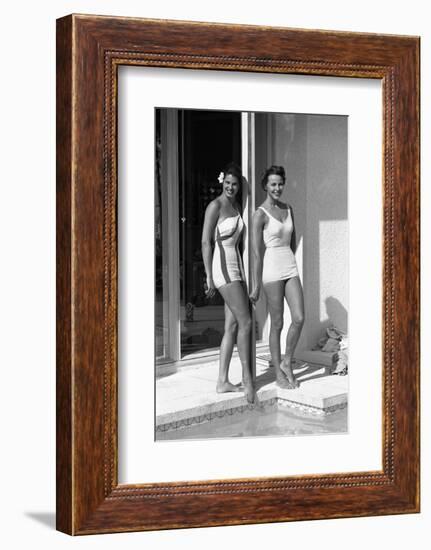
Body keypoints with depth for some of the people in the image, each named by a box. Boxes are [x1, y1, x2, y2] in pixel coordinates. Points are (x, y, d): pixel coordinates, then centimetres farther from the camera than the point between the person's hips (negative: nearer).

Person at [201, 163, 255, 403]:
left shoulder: (236, 206, 15)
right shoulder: (215, 206, -8)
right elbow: (206, 242, -11)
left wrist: (241, 270, 18)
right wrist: (209, 277, -13)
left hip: (237, 267, 8)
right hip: (223, 266, -8)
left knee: (232, 326, 6)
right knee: (245, 322, -10)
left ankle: (223, 381, 10)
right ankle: (247, 377, 0)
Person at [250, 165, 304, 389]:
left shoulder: (288, 209, 10)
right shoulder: (260, 214, -8)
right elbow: (256, 252, -10)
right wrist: (256, 285, -11)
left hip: (290, 269, 6)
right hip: (271, 271, -5)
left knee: (299, 318, -5)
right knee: (277, 324, 2)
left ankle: (287, 363, 14)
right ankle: (279, 373, 14)